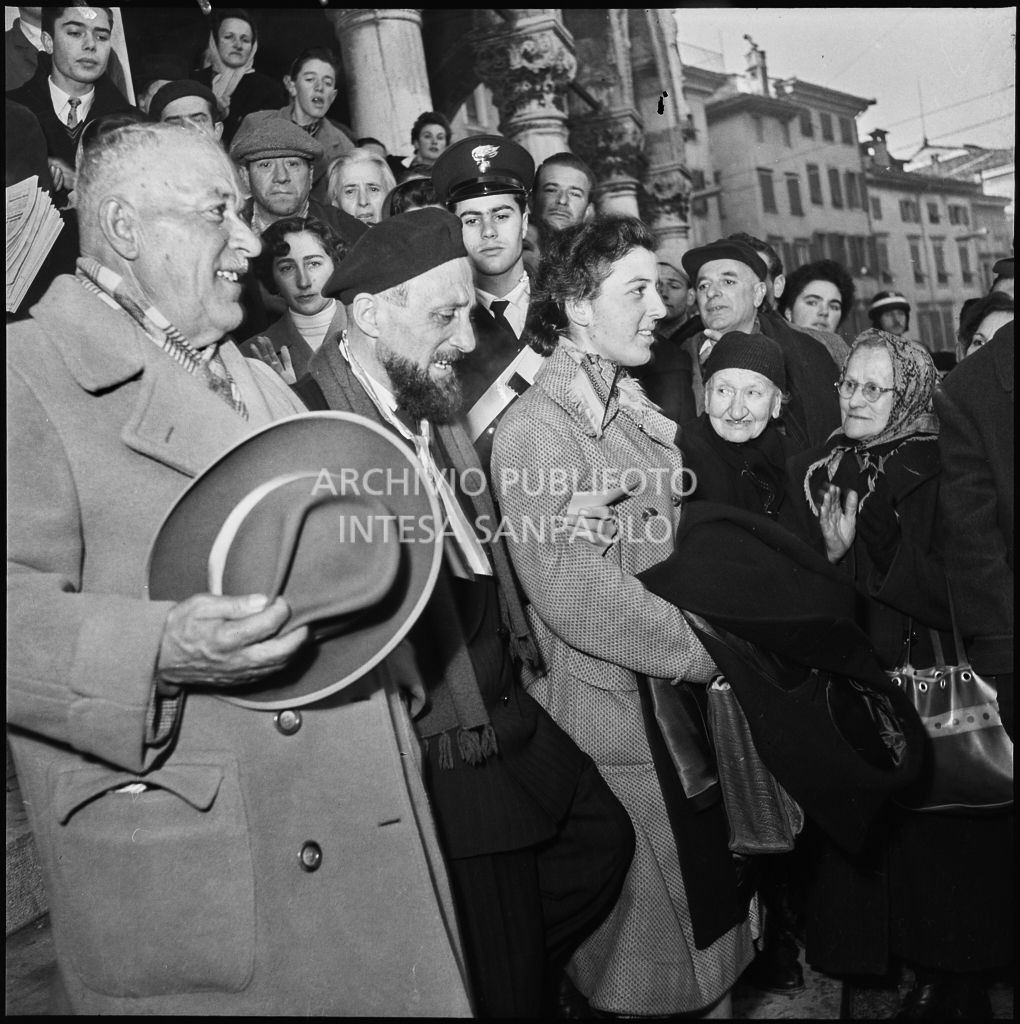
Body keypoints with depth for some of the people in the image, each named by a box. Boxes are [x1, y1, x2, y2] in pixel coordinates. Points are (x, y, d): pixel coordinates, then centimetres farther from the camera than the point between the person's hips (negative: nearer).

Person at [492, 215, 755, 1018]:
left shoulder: (634, 411, 11)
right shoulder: (537, 428, -15)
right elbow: (575, 596, -22)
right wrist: (712, 651, -17)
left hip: (685, 710, 8)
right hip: (618, 719, -8)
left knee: (708, 922, 20)